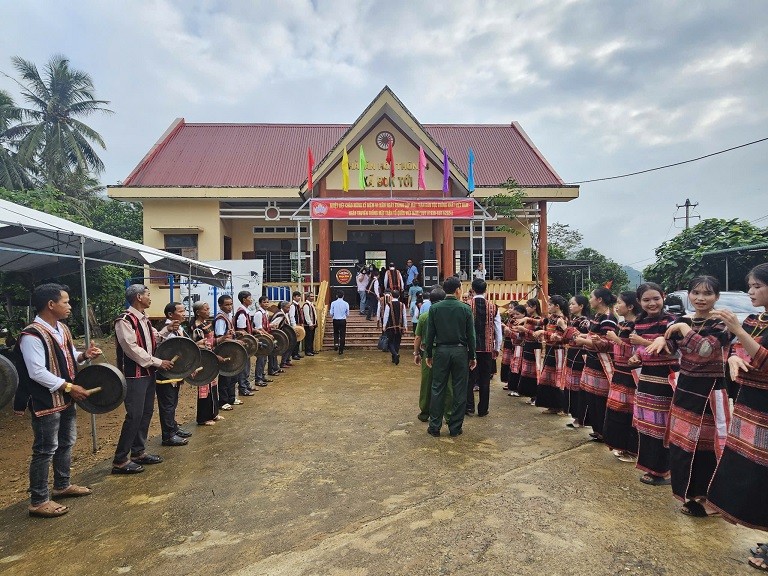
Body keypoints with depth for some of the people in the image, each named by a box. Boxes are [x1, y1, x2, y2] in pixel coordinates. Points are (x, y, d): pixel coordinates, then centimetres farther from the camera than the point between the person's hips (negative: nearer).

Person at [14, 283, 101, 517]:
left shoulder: (62, 328, 7)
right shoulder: (32, 335, -22)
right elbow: (37, 372, -25)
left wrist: (84, 355, -3)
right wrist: (69, 387, -24)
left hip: (66, 398, 9)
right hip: (46, 402, -9)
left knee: (66, 442, 20)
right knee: (45, 450, 1)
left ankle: (62, 485, 37)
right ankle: (39, 501, 14)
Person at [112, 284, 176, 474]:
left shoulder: (144, 319, 12)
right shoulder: (124, 321, -17)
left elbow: (154, 339, 22)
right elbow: (133, 349, -22)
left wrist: (167, 329, 4)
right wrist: (158, 362, -19)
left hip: (148, 372, 9)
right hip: (134, 375, -9)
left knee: (146, 412, 14)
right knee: (134, 415, -7)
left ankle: (138, 452, 26)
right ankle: (120, 460, 3)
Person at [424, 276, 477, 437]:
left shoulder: (435, 308, -2)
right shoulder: (465, 309, -4)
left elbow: (430, 334, 0)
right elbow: (471, 335, -2)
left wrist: (429, 354, 9)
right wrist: (473, 356, 7)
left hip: (441, 351, 1)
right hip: (460, 351, -1)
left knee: (438, 390, 8)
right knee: (459, 391, 8)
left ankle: (434, 427, 13)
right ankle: (455, 427, 14)